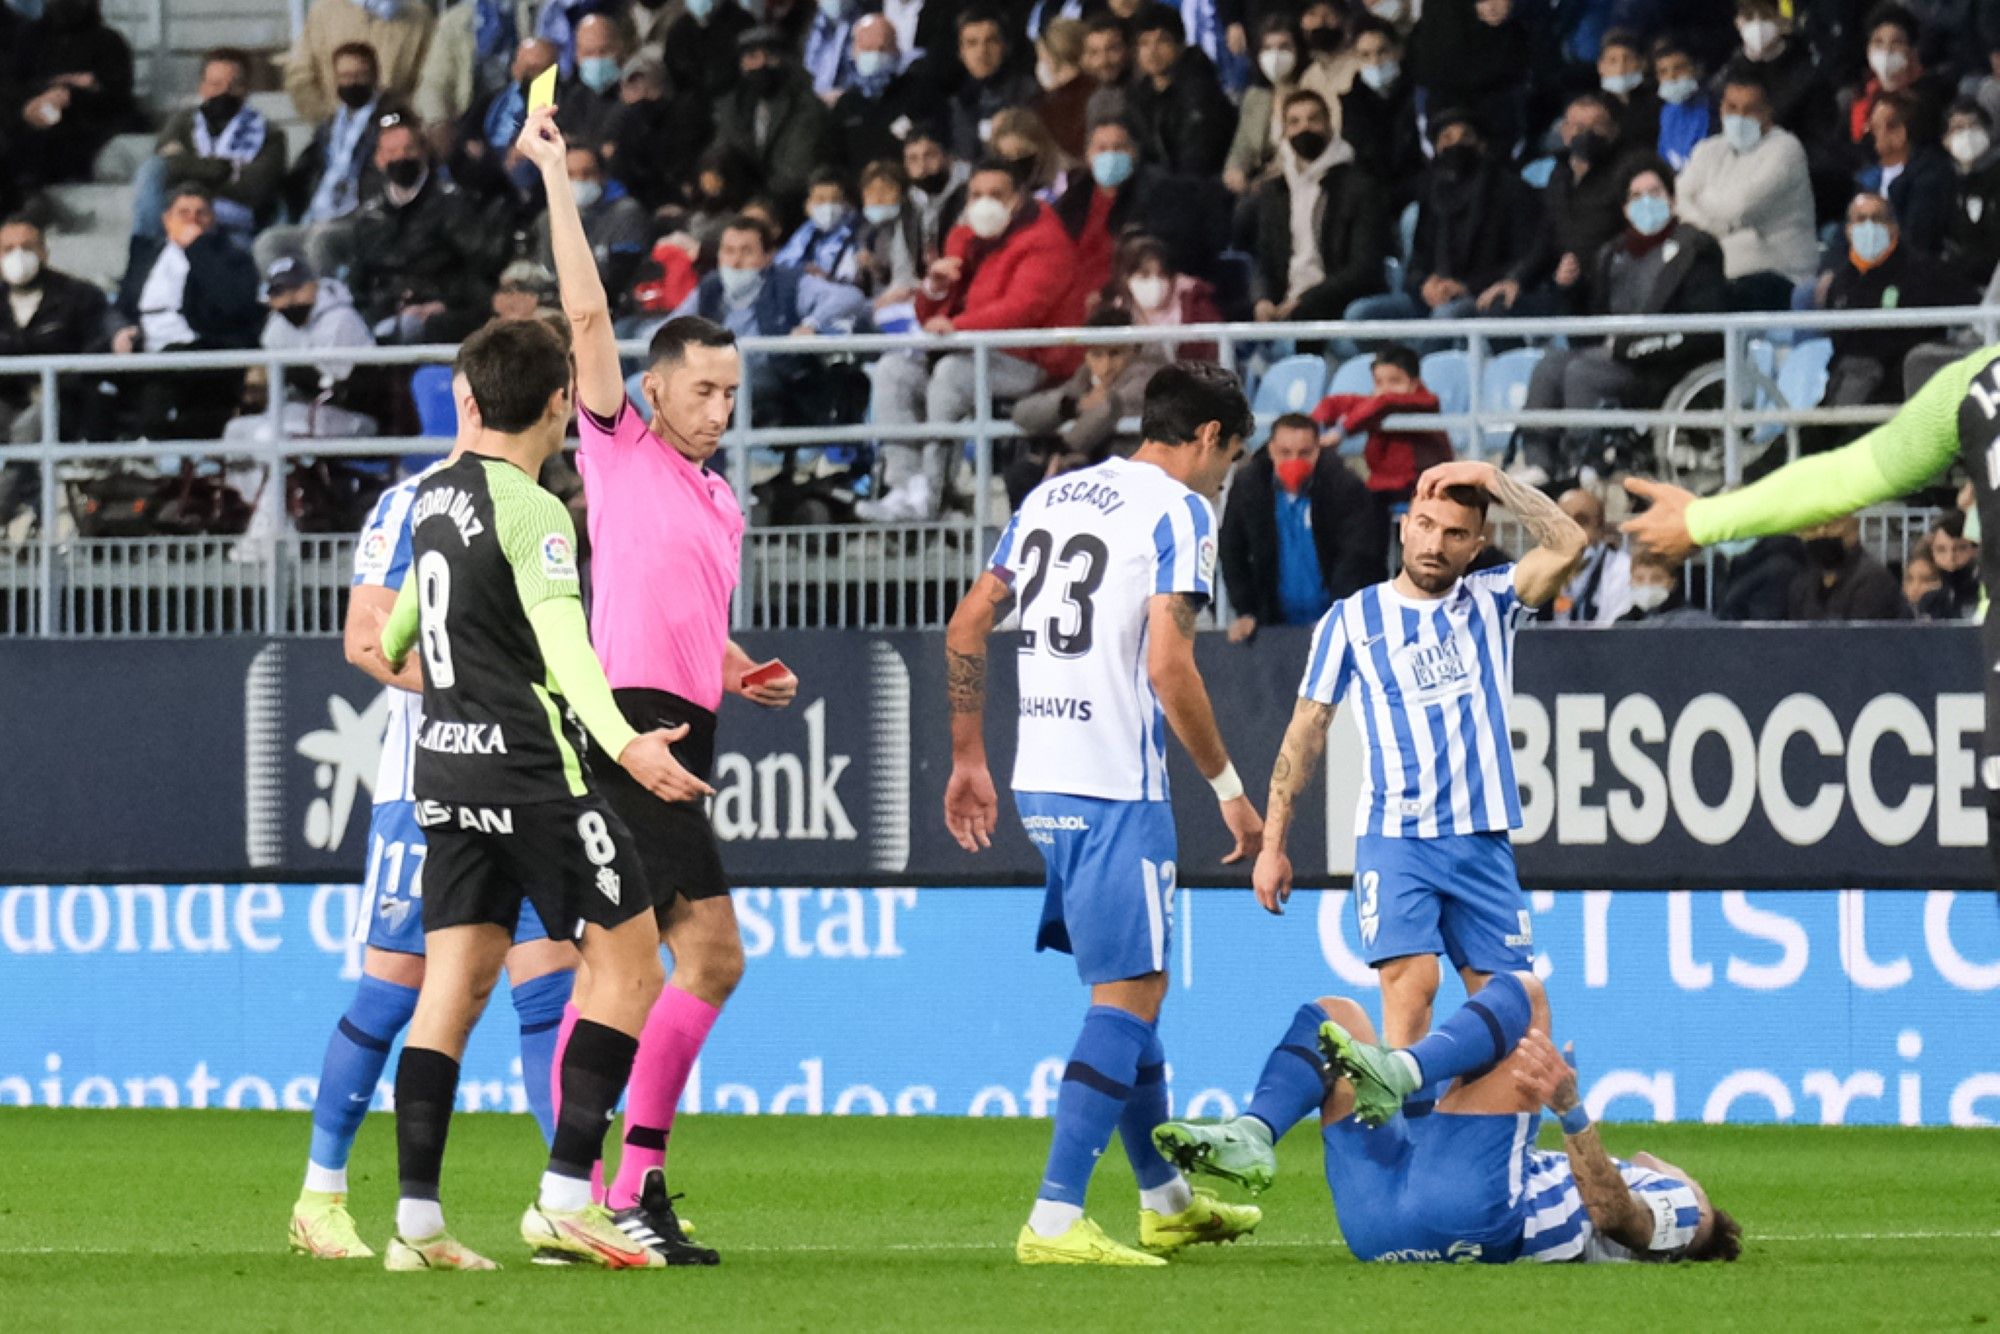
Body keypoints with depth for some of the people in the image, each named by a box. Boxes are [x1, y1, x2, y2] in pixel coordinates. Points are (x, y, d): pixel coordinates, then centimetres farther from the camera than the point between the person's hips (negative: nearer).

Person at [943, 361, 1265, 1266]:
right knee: (1128, 997, -7)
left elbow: (966, 629, 16)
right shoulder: (1178, 511, -7)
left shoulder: (1050, 497, 16)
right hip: (1116, 785, -8)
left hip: (1040, 783, 8)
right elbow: (1167, 665, -16)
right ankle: (1054, 1220, -17)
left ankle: (1166, 1200, 31)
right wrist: (1229, 789, -8)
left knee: (1131, 986, 20)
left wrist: (969, 761, 23)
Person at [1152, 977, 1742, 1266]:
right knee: (1333, 1013, 14)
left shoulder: (1675, 1205, 18)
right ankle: (1250, 1140, -15)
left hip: (1469, 1208, -8)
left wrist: (1571, 1106, -20)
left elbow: (1611, 1210, -6)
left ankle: (1394, 1077, -32)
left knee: (1523, 991, -6)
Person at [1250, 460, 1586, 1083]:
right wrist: (1272, 843, 6)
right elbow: (1306, 730, 9)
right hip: (1393, 839, -3)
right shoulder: (1352, 619, 5)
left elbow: (1567, 546, -7)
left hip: (1482, 840, 3)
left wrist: (1493, 480, -9)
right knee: (1411, 982, -20)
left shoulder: (1490, 602, 9)